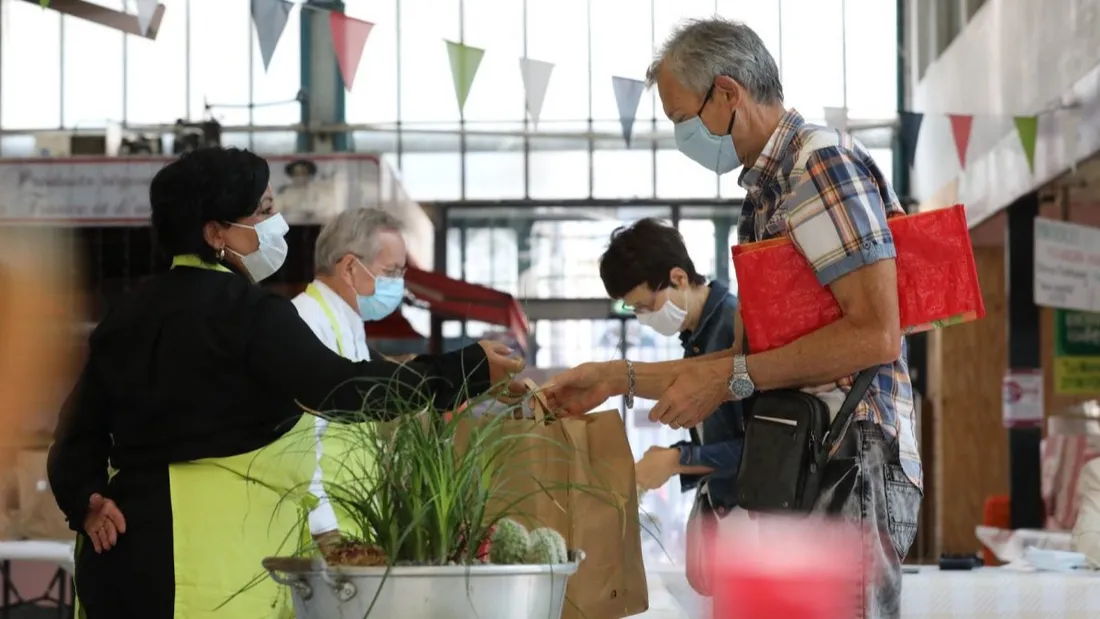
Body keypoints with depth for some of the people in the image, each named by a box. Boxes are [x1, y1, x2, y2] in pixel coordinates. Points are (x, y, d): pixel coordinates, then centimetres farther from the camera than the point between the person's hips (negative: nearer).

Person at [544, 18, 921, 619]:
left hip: (847, 460, -9)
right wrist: (618, 378, 19)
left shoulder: (822, 161, -9)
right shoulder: (764, 192, 21)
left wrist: (730, 378, -14)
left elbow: (875, 336, -18)